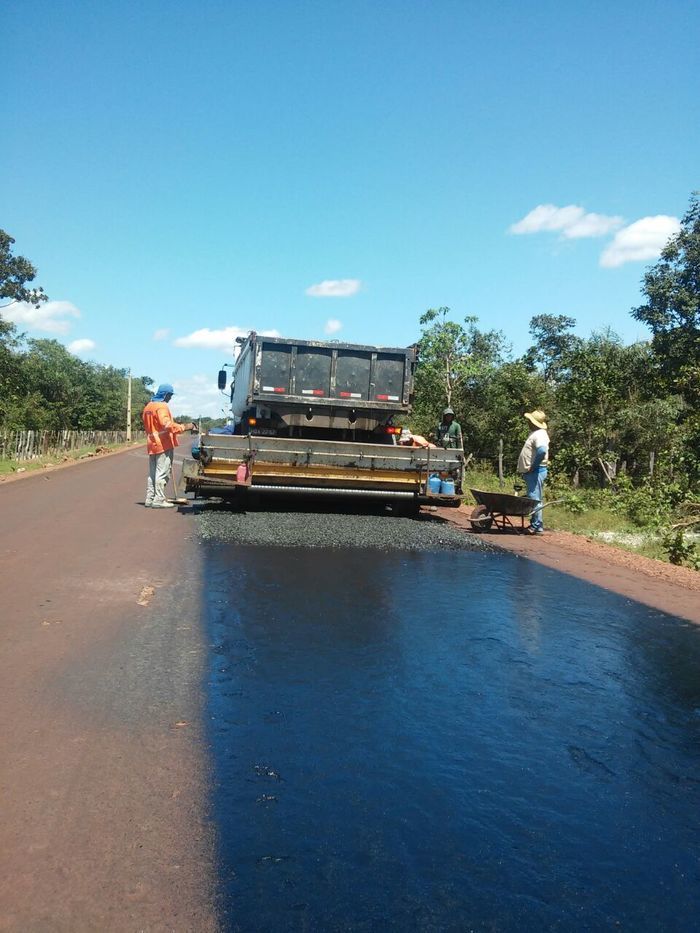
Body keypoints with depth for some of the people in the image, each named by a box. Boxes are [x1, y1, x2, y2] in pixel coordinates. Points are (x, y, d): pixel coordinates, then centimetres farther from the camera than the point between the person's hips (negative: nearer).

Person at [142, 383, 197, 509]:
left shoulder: (148, 406, 18)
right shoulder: (161, 406, -12)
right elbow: (167, 424, -25)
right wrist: (184, 427, -24)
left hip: (152, 444, 9)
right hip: (163, 444, -9)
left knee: (152, 473, 14)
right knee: (162, 473, -6)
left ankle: (150, 498, 17)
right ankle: (159, 499, -7)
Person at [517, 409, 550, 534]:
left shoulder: (539, 435, -16)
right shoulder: (535, 433, 17)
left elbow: (542, 451, -35)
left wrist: (533, 466, -24)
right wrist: (524, 470, 16)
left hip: (535, 471, -11)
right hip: (530, 472, 11)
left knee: (534, 498, -9)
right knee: (533, 498, 14)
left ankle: (537, 526, -6)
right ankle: (535, 524, 21)